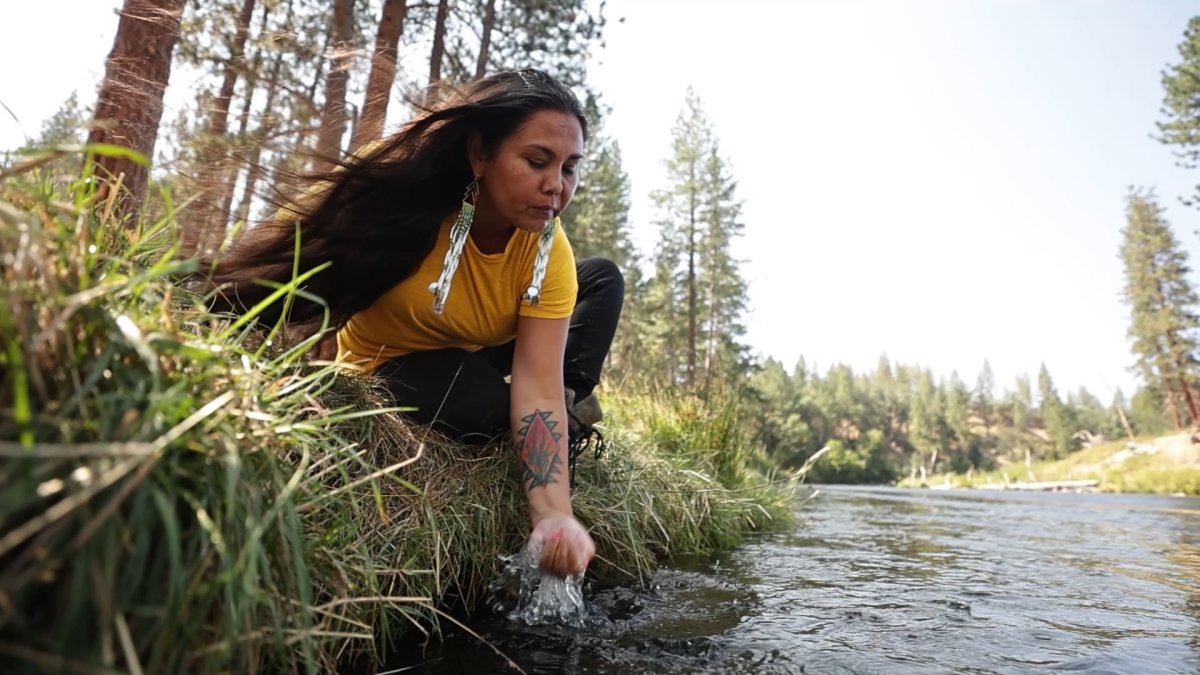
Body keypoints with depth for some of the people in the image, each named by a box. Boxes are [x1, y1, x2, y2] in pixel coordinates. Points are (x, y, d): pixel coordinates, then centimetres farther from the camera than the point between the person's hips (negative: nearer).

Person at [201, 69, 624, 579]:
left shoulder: (550, 253, -24)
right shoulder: (412, 200, -30)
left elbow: (536, 383, -32)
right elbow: (318, 293, -22)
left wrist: (554, 513, -42)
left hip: (480, 359, 3)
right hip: (389, 367, -2)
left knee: (604, 279, -9)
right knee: (487, 401, -35)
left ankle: (570, 416, -1)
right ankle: (560, 421, -1)